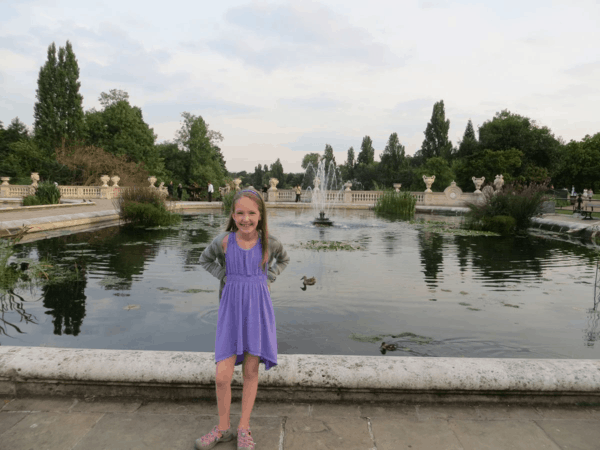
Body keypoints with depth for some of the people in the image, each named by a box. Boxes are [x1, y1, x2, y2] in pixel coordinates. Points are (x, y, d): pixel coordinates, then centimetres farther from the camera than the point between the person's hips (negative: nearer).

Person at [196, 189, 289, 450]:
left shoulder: (270, 242, -7)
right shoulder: (224, 241, -9)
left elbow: (283, 260, 16)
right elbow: (205, 259, 12)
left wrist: (267, 279, 1)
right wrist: (226, 278, -2)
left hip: (258, 310, 0)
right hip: (231, 310, 0)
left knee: (251, 372, 9)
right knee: (222, 376, -1)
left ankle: (244, 429, 27)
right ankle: (223, 428, 24)